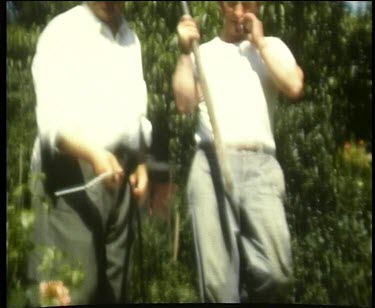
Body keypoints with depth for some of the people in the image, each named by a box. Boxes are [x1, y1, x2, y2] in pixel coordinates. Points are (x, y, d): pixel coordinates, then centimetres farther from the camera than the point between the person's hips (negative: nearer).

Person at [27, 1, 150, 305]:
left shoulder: (130, 37, 15)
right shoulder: (63, 30, -6)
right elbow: (53, 117, -18)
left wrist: (140, 163, 14)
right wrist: (93, 154, -34)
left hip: (119, 171, 6)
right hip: (73, 171, -6)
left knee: (114, 279, 10)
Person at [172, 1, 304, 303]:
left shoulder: (272, 46, 18)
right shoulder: (203, 52, 18)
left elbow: (295, 87, -1)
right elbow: (185, 103, 5)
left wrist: (259, 42, 4)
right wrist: (185, 51, 1)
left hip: (260, 165, 0)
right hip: (211, 165, 0)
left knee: (277, 272, -11)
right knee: (217, 277, -4)